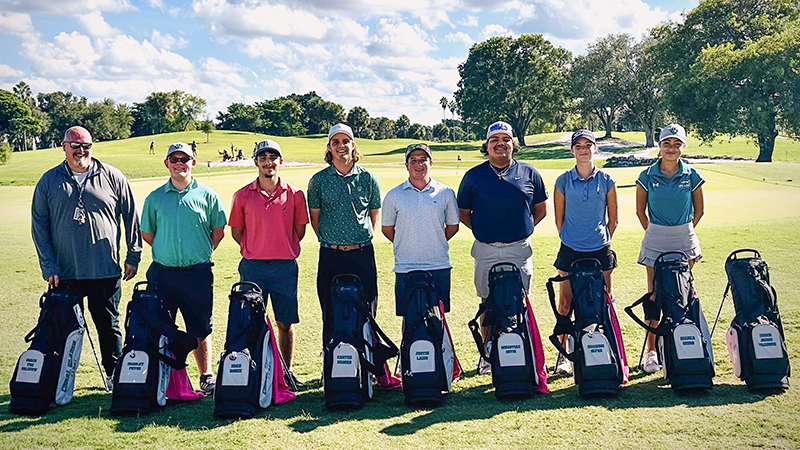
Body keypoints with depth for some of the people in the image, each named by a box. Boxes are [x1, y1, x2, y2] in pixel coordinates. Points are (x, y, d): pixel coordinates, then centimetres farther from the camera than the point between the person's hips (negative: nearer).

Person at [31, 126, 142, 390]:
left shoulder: (112, 177, 2)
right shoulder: (49, 181, 4)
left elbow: (131, 217, 7)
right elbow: (39, 224, 4)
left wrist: (133, 256, 5)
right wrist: (48, 266, -3)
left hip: (106, 270, -1)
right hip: (64, 272, 1)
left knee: (108, 325, 10)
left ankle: (115, 376, 23)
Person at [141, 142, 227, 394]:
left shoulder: (207, 195, 3)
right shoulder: (155, 198, 7)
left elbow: (218, 231, 7)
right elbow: (146, 233, 15)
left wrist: (201, 253, 3)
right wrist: (168, 252, 9)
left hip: (197, 273, -1)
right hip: (162, 273, 2)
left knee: (201, 330, 6)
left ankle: (206, 377, 19)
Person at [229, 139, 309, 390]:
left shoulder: (294, 194, 2)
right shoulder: (243, 196, 2)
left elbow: (300, 229, 11)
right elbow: (236, 231, 11)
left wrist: (282, 249, 7)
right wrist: (254, 251, 7)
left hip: (285, 267, 0)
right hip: (252, 267, 0)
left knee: (286, 323, 5)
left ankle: (287, 372, 18)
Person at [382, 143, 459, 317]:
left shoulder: (446, 193, 4)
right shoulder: (394, 195, 3)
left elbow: (453, 226, 14)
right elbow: (387, 228, 13)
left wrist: (435, 244, 7)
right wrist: (405, 245, 7)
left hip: (439, 266, 1)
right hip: (405, 268, 0)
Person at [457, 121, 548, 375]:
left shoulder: (529, 173, 6)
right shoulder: (473, 176, 4)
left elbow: (541, 210, 15)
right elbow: (463, 213, 11)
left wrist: (522, 228, 4)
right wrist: (483, 230, 1)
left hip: (519, 250, 0)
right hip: (486, 251, 0)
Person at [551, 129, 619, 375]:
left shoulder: (606, 181, 3)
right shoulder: (563, 181, 2)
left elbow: (613, 218, 10)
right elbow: (559, 219, 9)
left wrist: (603, 240, 6)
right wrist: (569, 238, 6)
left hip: (600, 251, 0)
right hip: (570, 251, 0)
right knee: (565, 303, 2)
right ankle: (563, 354, 14)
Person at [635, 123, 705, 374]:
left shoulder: (692, 176, -1)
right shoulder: (647, 176, -3)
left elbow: (698, 210, 10)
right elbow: (640, 210, 7)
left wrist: (684, 233, 10)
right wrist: (655, 233, 7)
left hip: (684, 240, 1)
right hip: (655, 240, -1)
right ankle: (651, 352, 9)